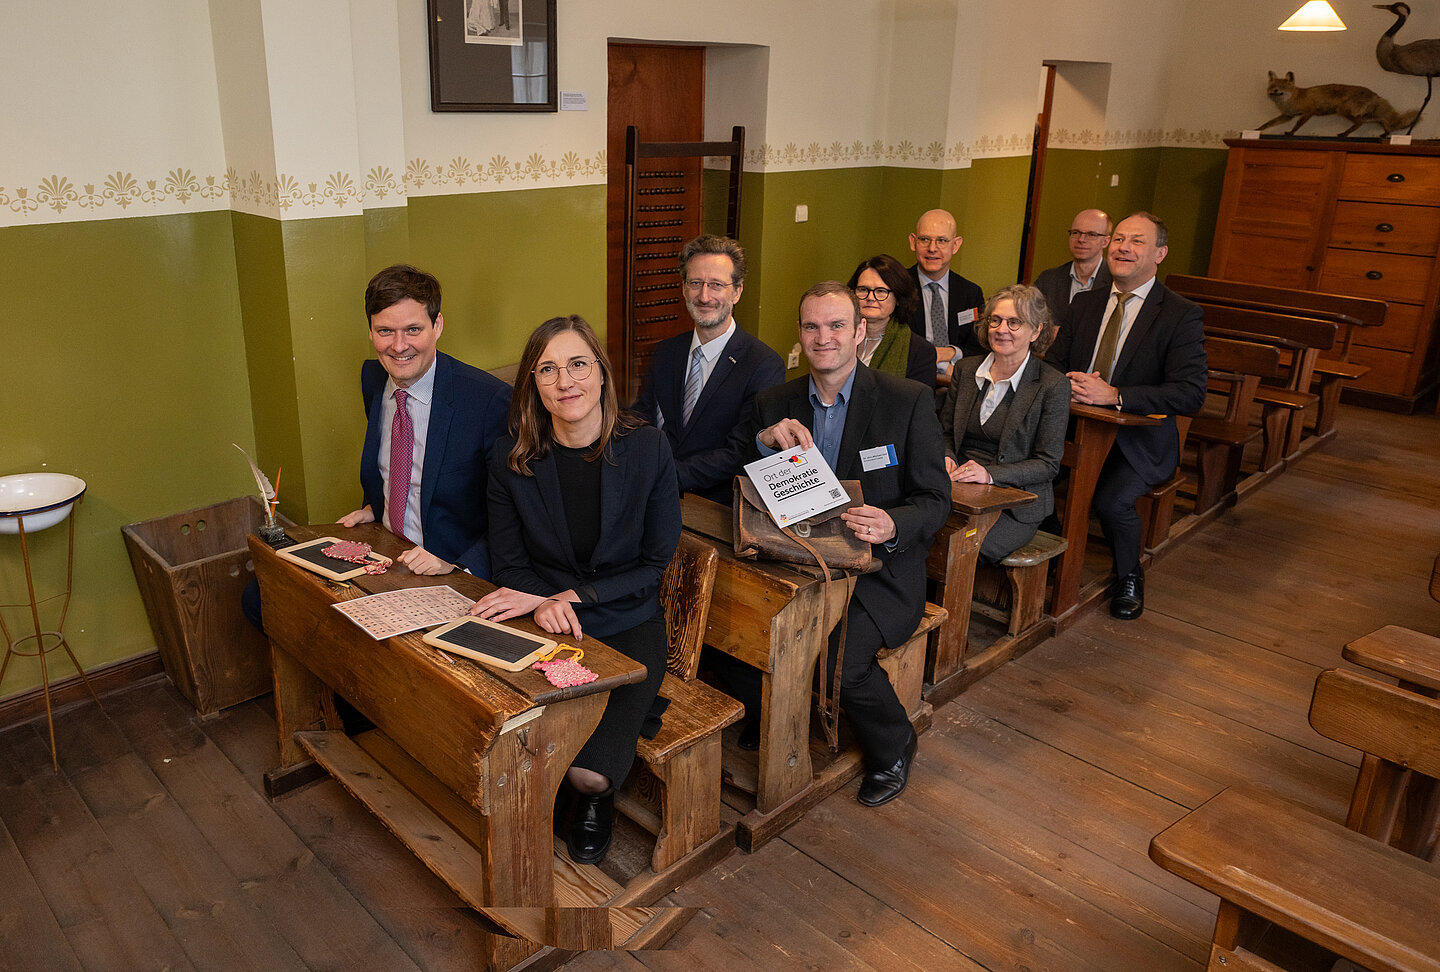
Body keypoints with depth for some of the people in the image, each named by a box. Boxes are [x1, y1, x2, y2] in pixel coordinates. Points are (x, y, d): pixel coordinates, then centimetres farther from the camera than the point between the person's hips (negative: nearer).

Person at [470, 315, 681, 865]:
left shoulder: (647, 448, -8)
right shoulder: (511, 461, -4)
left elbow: (656, 563, -4)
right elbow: (508, 564, 4)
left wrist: (572, 597, -15)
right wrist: (544, 605, -20)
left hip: (627, 625, -1)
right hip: (545, 629, 2)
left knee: (590, 772, -20)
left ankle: (595, 800, 19)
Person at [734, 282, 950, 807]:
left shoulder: (909, 400, -4)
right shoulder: (774, 404, 6)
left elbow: (935, 498, -5)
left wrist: (892, 525, -27)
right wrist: (765, 443, -17)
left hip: (879, 572, -3)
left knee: (841, 658, -27)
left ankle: (893, 749, 8)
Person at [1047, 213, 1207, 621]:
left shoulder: (1182, 316, -6)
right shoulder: (1085, 304, 12)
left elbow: (1191, 393, -16)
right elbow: (1054, 362, 12)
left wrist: (1114, 395, -25)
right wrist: (1068, 383, -14)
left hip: (1139, 441, -4)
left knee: (1111, 500, -29)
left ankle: (1129, 578, 5)